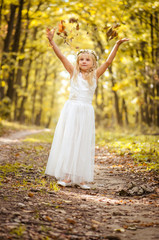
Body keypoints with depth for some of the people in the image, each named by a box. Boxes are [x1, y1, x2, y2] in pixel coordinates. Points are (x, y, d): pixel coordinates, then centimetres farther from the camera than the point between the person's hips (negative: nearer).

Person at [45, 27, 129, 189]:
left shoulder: (95, 75, 4)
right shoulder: (74, 73, 4)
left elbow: (108, 62, -3)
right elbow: (61, 57, -2)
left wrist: (117, 45, -12)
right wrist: (51, 41, -10)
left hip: (86, 112, 0)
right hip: (71, 110, 0)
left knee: (83, 144, 4)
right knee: (67, 141, 0)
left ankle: (81, 178, 7)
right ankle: (66, 176, 5)